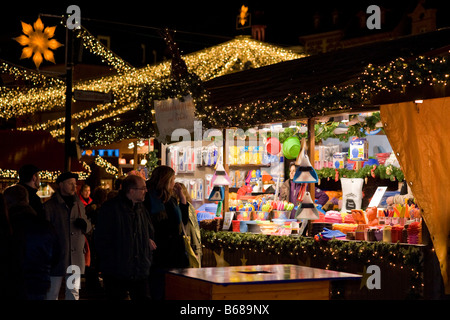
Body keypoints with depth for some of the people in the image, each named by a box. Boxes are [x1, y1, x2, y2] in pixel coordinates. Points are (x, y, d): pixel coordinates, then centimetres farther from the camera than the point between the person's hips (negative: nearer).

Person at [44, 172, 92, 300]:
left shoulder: (79, 204, 14)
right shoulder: (50, 205, -3)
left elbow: (89, 225, 21)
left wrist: (85, 224, -4)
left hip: (76, 256, 5)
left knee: (74, 292, 11)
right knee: (53, 293, 3)